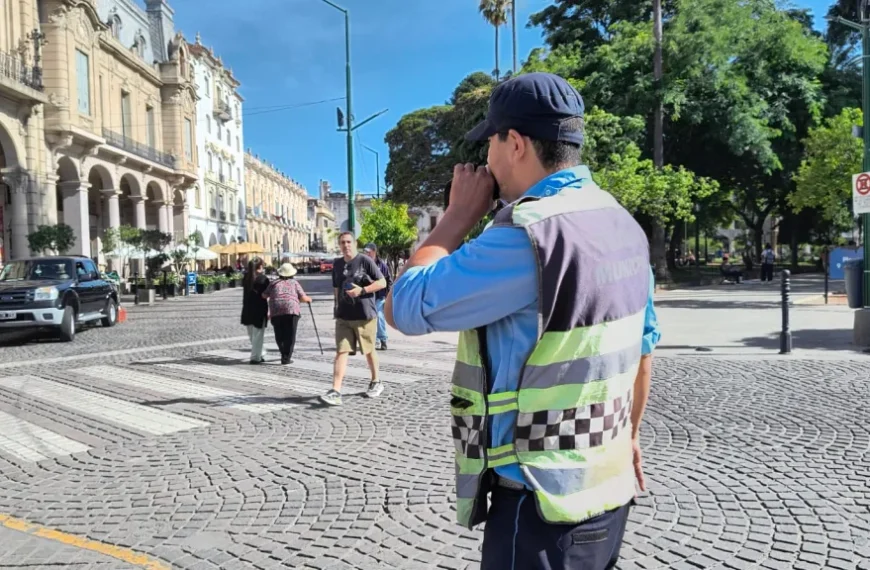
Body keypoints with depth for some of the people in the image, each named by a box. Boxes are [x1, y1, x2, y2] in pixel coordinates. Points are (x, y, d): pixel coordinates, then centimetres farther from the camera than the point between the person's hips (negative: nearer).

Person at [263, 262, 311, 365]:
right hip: (291, 310, -2)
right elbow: (303, 298, 9)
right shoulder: (294, 283, 15)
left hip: (276, 311, 2)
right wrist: (308, 299, 31)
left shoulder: (274, 283, 18)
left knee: (279, 335, 14)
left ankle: (284, 355, 16)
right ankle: (286, 358, -2)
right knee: (290, 335, 2)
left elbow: (264, 296, 14)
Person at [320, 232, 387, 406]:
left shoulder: (365, 261, -6)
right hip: (343, 317, 4)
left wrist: (362, 290, -19)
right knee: (341, 352, -6)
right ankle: (336, 391, -12)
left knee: (369, 351, 12)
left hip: (365, 315, -3)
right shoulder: (337, 264, 9)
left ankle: (375, 383, 32)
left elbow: (382, 282, -8)